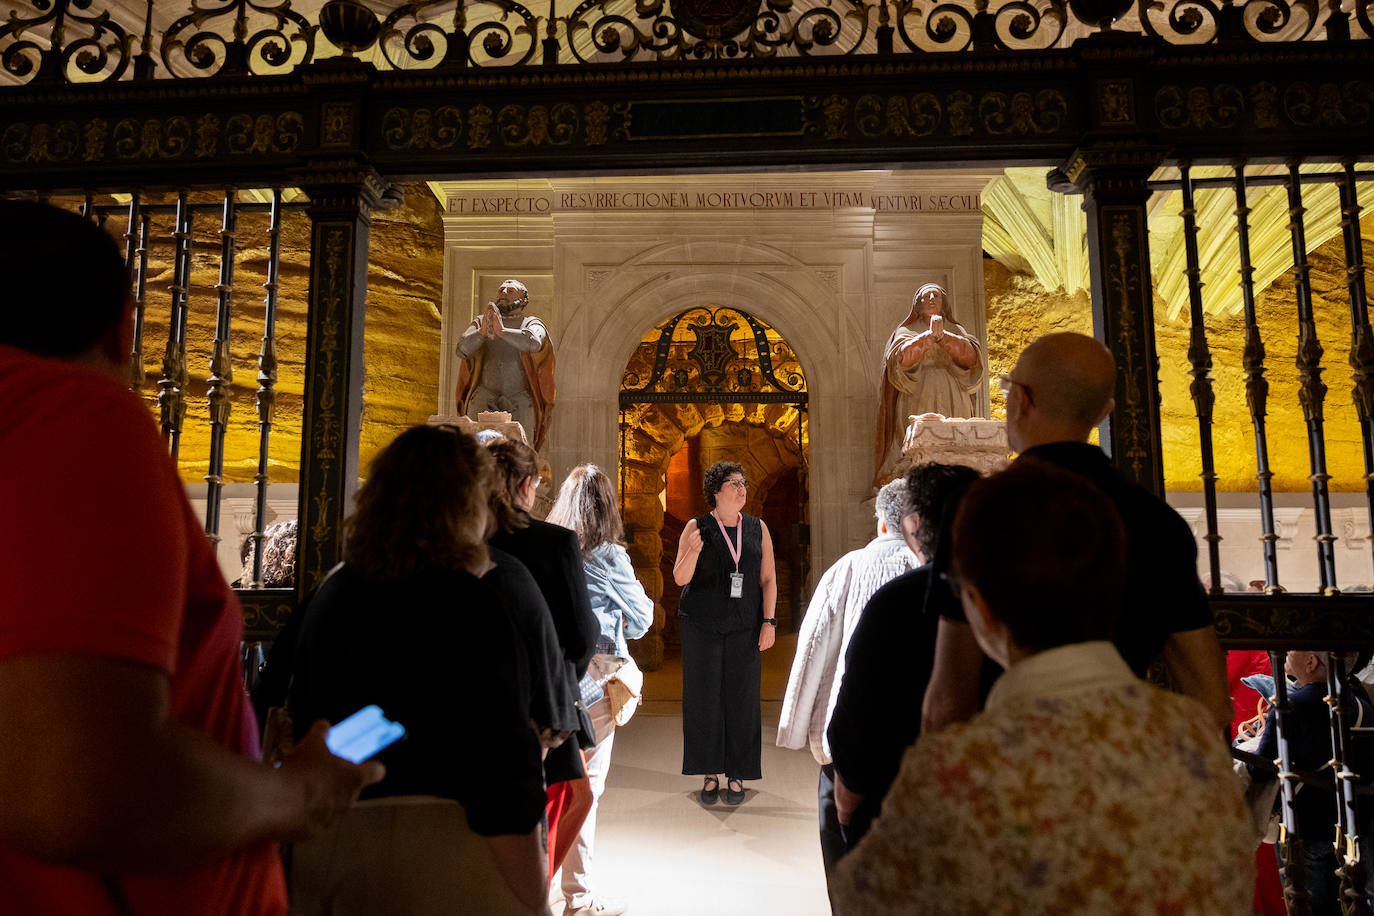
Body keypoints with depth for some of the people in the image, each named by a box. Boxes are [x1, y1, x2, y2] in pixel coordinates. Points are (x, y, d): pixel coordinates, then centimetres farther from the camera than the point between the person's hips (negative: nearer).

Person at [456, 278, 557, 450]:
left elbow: (533, 342, -12)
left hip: (519, 399, -1)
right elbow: (462, 348, 1)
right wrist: (482, 332, -19)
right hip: (484, 396, 2)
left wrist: (502, 331, -25)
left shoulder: (532, 323, 13)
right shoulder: (481, 321, 20)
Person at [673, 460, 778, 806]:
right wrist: (692, 551, -26)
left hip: (744, 627, 2)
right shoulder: (696, 528, -2)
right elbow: (680, 578, -7)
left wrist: (769, 622, -4)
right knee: (704, 698, 3)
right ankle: (710, 775, 16)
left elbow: (769, 579, 6)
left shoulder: (758, 529, 6)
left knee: (741, 699, 3)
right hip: (702, 625, -2)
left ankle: (736, 776, 16)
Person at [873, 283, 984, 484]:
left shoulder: (956, 330, 19)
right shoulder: (906, 331, 14)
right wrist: (929, 335, -20)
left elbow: (971, 356, -3)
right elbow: (903, 358, -8)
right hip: (918, 404, -2)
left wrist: (942, 336, -16)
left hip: (953, 405, 2)